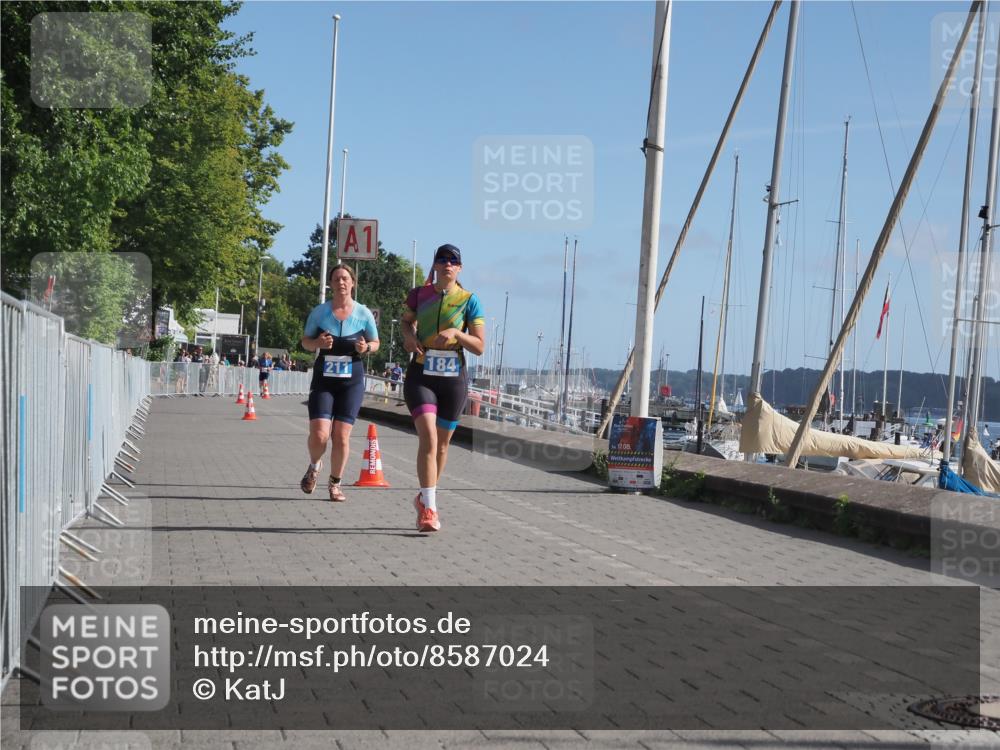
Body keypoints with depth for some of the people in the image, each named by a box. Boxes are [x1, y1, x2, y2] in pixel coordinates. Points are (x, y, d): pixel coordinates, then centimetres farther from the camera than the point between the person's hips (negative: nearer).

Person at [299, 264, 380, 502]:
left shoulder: (363, 313, 1)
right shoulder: (319, 312, 1)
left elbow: (375, 343, 12)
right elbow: (305, 341, 9)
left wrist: (367, 347, -11)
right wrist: (318, 343, -13)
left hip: (352, 381, 0)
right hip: (323, 380, 0)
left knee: (341, 436, -3)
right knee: (319, 434, -12)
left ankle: (335, 484, 17)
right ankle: (314, 466, 22)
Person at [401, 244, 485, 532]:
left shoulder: (469, 300, -1)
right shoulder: (419, 294, 4)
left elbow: (480, 346, -1)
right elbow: (406, 320, 24)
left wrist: (456, 333, -18)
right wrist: (409, 335, 2)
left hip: (454, 378, 1)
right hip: (421, 376, -1)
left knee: (442, 443, 11)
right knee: (428, 437, -19)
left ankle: (425, 499, 32)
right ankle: (428, 508, -20)